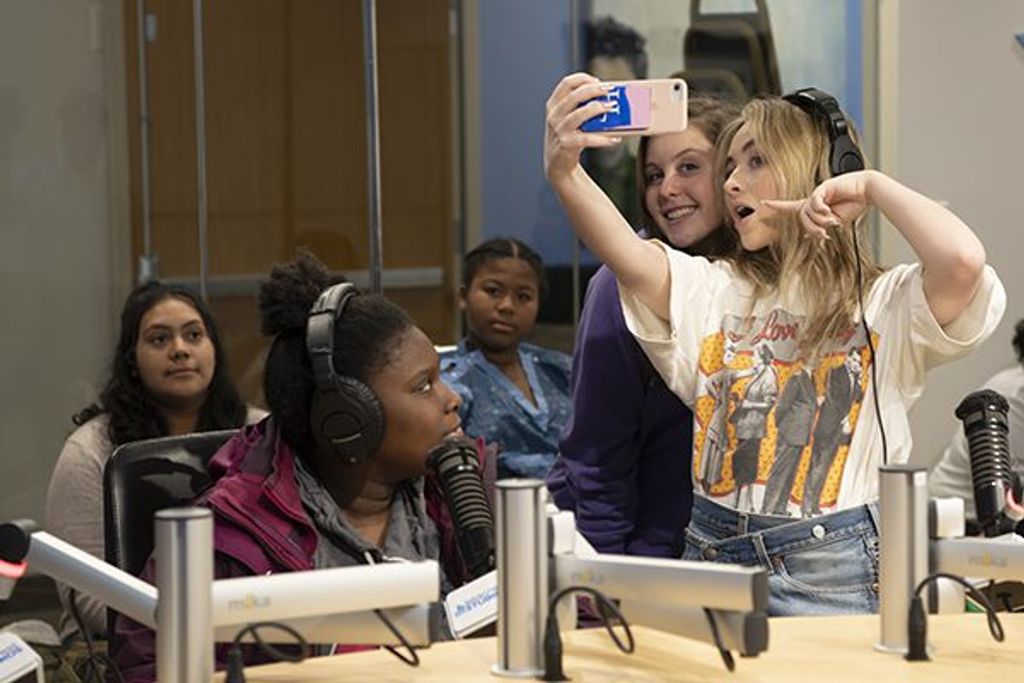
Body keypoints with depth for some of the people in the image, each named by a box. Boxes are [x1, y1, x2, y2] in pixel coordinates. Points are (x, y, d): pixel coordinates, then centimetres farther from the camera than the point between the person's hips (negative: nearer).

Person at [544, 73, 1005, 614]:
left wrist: (871, 185, -5)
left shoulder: (885, 303, 1)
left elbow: (962, 260, -21)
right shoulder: (715, 291, 12)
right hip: (713, 554, 3)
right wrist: (564, 174, -25)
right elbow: (630, 259, -7)